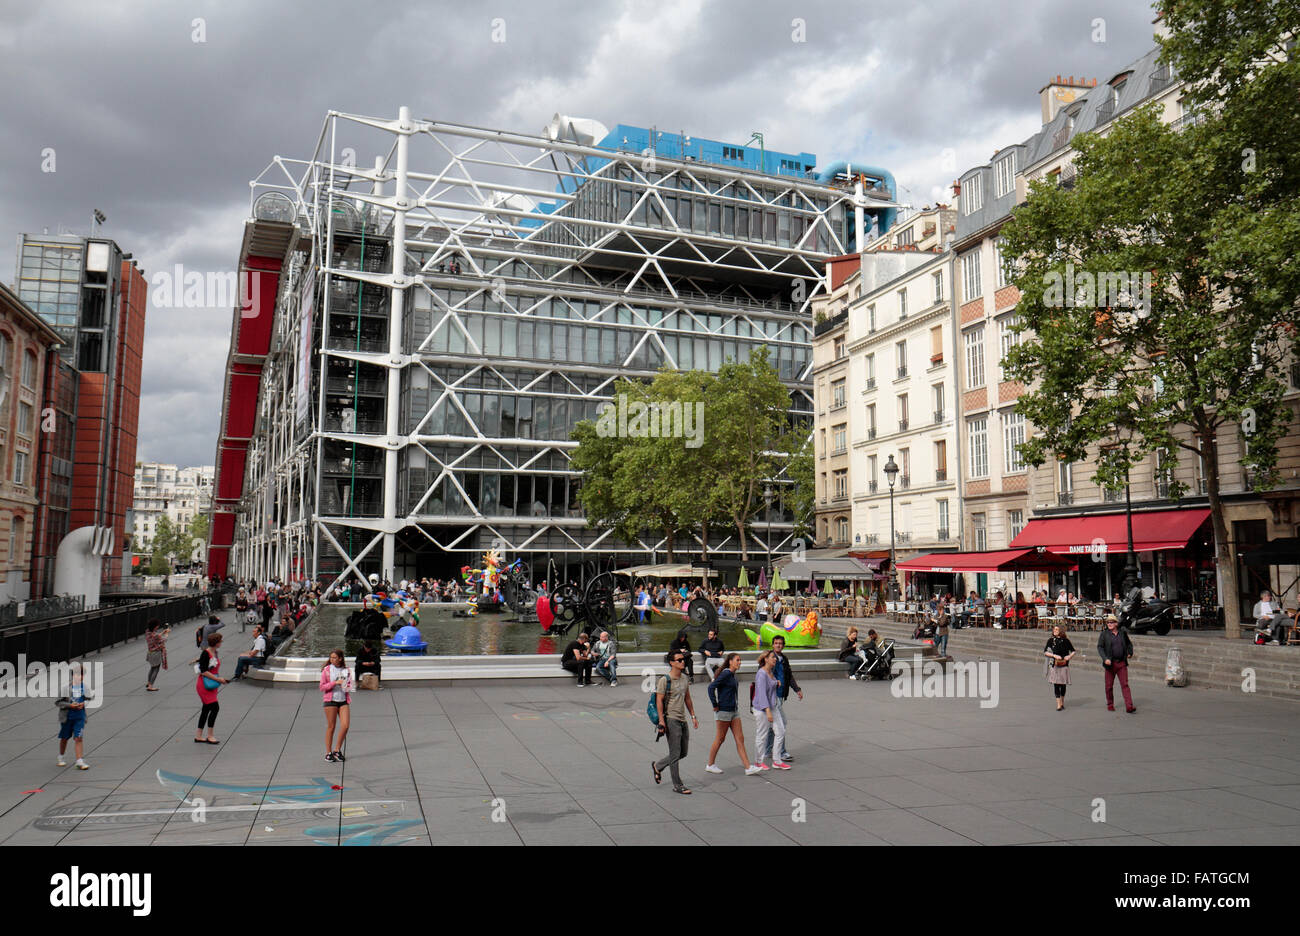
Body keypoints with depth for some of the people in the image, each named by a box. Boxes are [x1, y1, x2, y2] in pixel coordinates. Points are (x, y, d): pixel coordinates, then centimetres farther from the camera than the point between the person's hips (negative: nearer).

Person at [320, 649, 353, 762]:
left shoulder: (346, 670, 8)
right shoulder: (326, 670, 0)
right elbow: (322, 687, -3)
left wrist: (348, 687, -5)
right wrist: (335, 682, -15)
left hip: (344, 701, 3)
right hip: (331, 700, -3)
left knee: (345, 725, -6)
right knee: (331, 727, 1)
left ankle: (337, 750, 10)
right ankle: (328, 753, 12)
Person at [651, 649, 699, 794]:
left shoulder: (684, 678, 11)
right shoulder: (664, 680, -12)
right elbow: (659, 701, -13)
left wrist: (693, 716, 18)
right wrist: (661, 721, -17)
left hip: (683, 720, 8)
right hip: (671, 720, -8)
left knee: (683, 753, 14)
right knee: (675, 754, -3)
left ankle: (657, 766, 33)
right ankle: (677, 785, 8)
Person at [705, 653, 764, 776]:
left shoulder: (732, 674, 10)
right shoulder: (726, 674, -17)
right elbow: (711, 687, -24)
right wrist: (715, 705, -19)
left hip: (734, 710, 9)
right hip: (723, 711, -9)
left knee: (740, 739, 4)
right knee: (720, 739, 4)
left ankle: (748, 768, 4)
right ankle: (710, 765, 19)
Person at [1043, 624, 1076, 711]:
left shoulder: (1065, 640, 2)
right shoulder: (1051, 640, 1)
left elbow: (1073, 651, 12)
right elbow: (1045, 652, -2)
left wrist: (1069, 656, -7)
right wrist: (1054, 655, -15)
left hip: (1064, 665, 1)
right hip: (1054, 665, -1)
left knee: (1063, 684, 8)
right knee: (1056, 684, -4)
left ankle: (1062, 702, 27)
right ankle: (1058, 704, -1)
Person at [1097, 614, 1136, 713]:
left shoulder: (1122, 632, 7)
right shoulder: (1104, 634, -2)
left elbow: (1129, 643, 26)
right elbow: (1099, 647, -7)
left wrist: (1130, 652, 13)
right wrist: (1105, 659, -19)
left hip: (1122, 663, 1)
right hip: (1110, 663, -1)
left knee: (1125, 684, -5)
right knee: (1109, 686, 7)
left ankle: (1129, 707, -9)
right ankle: (1110, 705, 22)